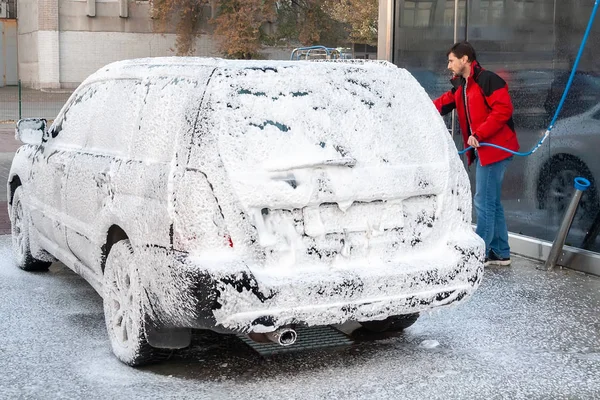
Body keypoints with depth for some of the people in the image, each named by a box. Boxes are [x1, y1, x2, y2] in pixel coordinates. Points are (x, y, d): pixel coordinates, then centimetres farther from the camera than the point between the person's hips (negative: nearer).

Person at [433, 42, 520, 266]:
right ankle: (501, 253, 21)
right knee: (491, 202, 13)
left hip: (495, 148, -10)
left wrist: (479, 134, -22)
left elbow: (503, 110, -21)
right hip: (482, 150, 10)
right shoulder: (460, 86, 16)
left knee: (484, 202, -6)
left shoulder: (488, 80, -13)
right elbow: (441, 105, 14)